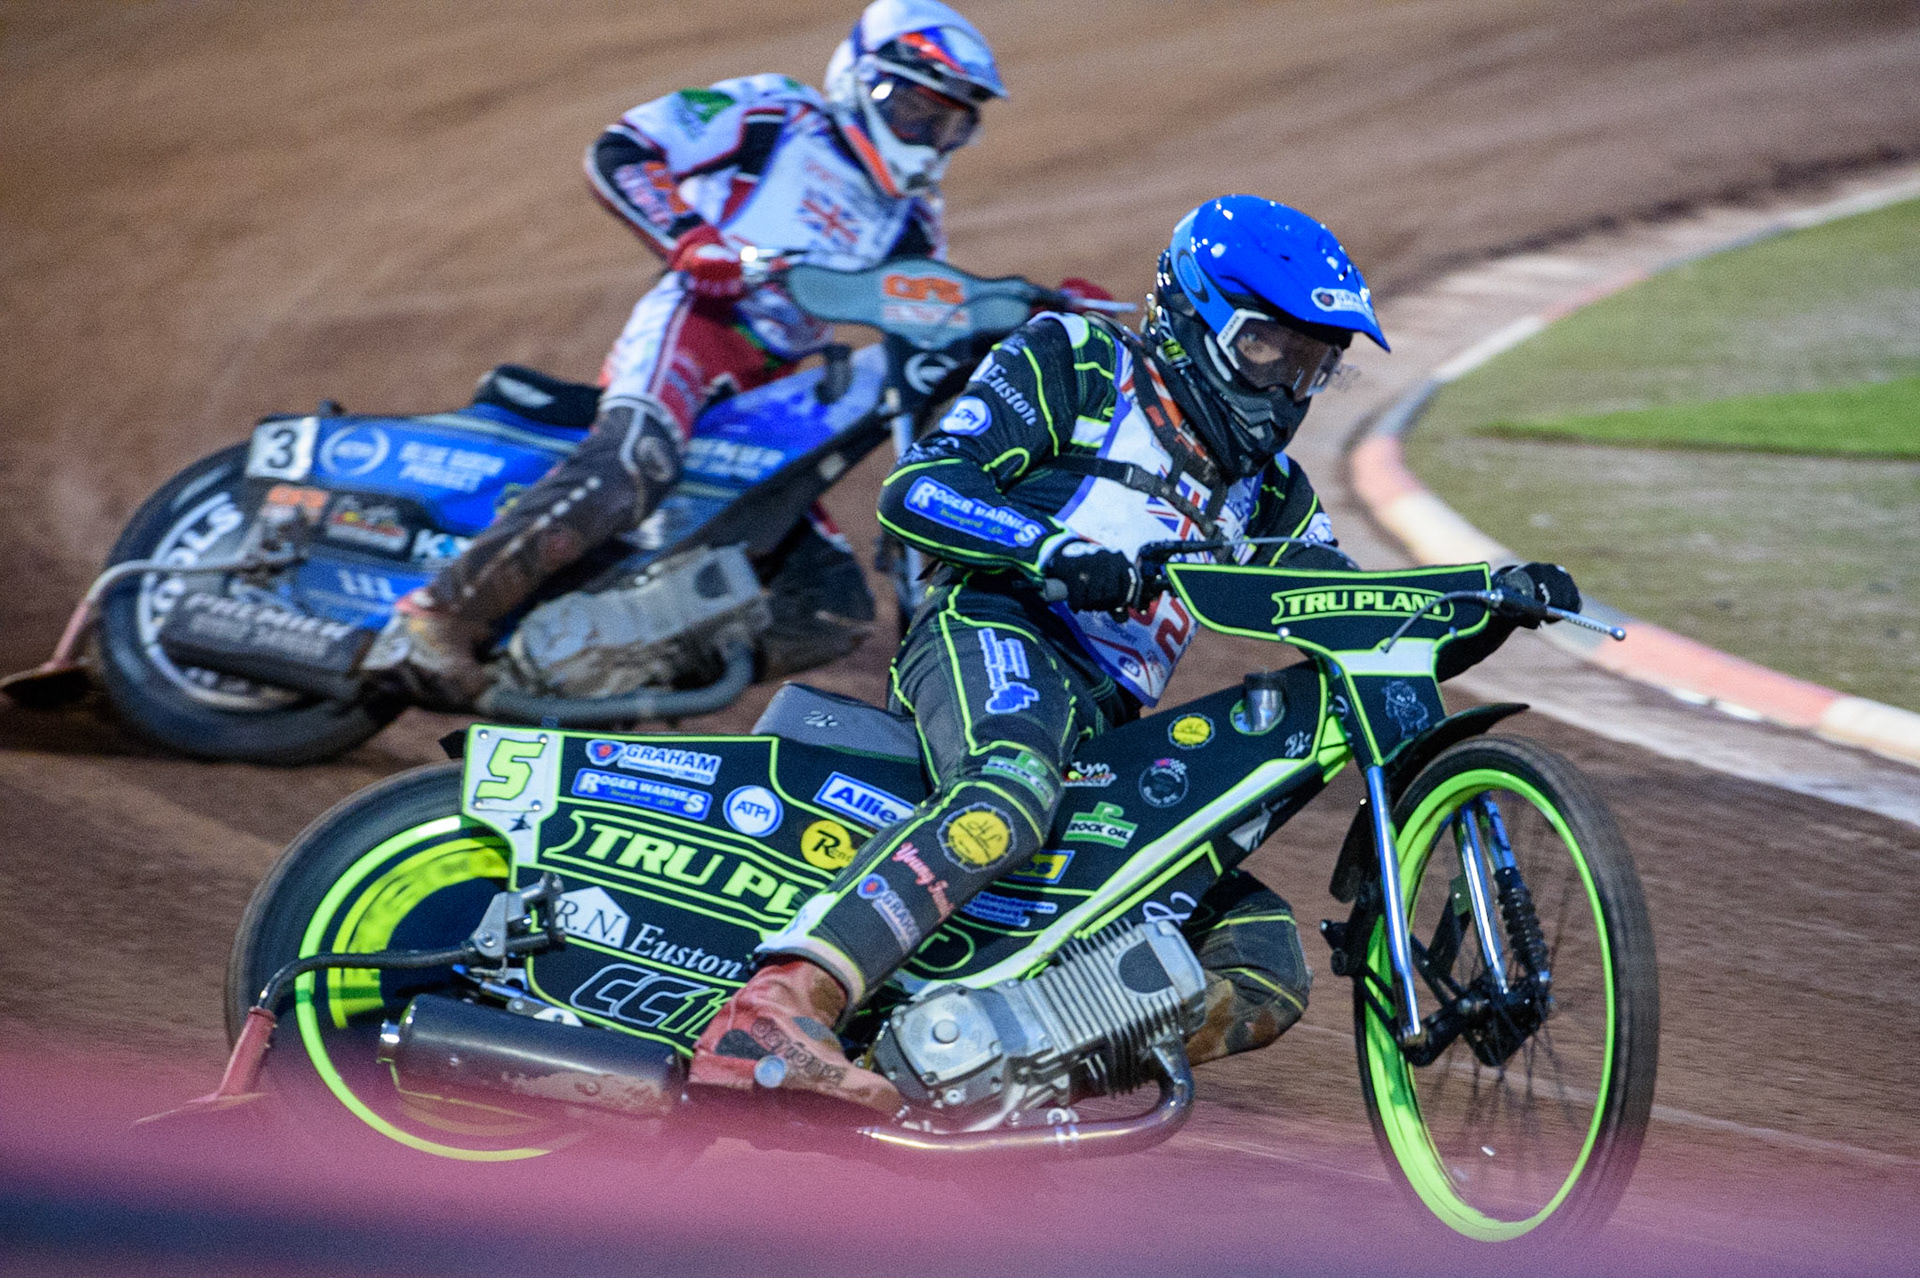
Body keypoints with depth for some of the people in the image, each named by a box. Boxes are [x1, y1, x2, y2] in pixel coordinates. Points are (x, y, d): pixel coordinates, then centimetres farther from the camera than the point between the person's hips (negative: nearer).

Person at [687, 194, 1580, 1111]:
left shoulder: (1264, 491, 28)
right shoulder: (1075, 367, 9)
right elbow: (914, 489, -5)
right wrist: (1057, 552, -21)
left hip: (1114, 738, 7)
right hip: (996, 634, -7)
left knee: (1266, 976, -6)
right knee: (1009, 800, -42)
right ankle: (770, 1017, -56)